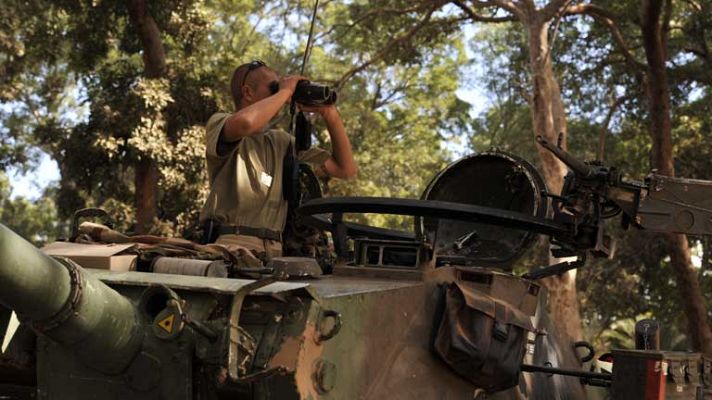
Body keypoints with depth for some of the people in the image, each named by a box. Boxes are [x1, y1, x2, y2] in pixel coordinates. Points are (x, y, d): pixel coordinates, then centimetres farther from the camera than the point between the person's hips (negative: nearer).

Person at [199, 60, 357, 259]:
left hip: (275, 250, 6)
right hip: (232, 245, -6)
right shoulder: (218, 123, 6)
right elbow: (245, 122, -22)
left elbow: (346, 169, 22)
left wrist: (330, 114, 11)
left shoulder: (281, 142, 22)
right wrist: (285, 91, -5)